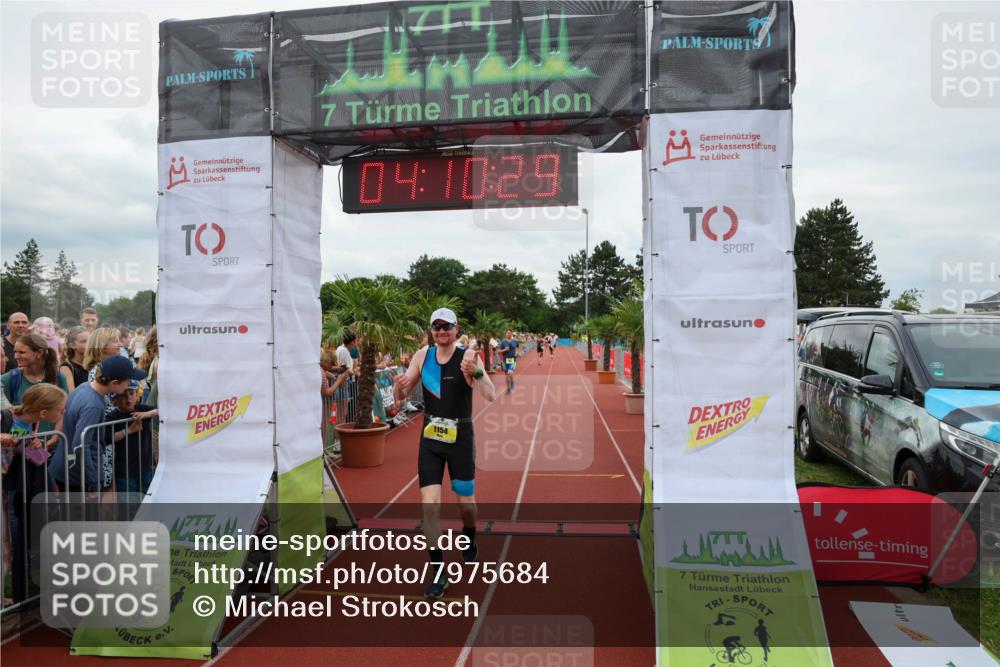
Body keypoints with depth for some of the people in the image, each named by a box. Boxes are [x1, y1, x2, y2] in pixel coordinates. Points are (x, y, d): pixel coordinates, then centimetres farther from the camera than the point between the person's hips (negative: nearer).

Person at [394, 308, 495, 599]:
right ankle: (438, 572, 9)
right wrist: (400, 385, -18)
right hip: (430, 437, 2)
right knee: (429, 505, -5)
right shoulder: (423, 355, -1)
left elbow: (491, 396, -24)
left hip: (460, 437, -2)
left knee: (466, 504, 12)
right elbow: (402, 395, 6)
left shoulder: (468, 355, -13)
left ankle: (469, 538, 46)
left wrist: (475, 372, -43)